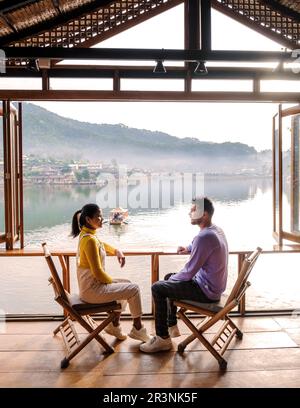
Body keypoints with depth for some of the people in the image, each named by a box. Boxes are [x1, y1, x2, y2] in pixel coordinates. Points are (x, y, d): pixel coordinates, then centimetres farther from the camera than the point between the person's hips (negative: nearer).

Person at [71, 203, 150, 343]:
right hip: (92, 289, -10)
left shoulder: (86, 234, 6)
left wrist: (117, 251, 8)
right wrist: (112, 281, -7)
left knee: (126, 284, 22)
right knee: (133, 289, -4)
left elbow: (102, 245, 27)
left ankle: (114, 325, 27)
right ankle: (137, 329, 13)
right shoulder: (90, 240, -24)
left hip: (90, 284, 10)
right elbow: (97, 272, -25)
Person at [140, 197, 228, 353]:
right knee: (169, 277, 23)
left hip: (206, 290, -10)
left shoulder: (204, 237, -28)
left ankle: (163, 338, 4)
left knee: (158, 288, -6)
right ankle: (172, 327, 30)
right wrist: (188, 249, 9)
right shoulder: (217, 230, 3)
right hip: (214, 285, 10)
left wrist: (173, 279, -4)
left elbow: (189, 272, -23)